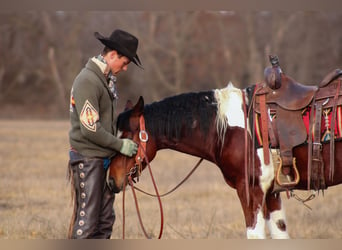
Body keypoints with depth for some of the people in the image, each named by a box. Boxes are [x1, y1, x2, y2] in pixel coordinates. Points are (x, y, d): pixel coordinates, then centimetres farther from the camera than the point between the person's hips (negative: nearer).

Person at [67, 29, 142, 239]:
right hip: (88, 160, -9)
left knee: (105, 219, 12)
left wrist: (122, 141, 8)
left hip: (105, 158, 9)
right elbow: (90, 129, -22)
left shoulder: (108, 79, 11)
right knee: (86, 220, -7)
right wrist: (120, 145, -15)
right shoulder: (88, 81, -19)